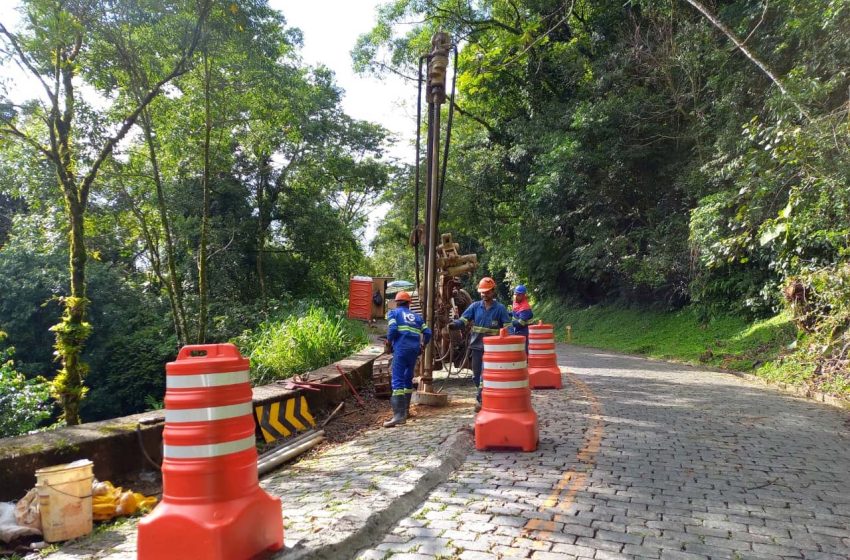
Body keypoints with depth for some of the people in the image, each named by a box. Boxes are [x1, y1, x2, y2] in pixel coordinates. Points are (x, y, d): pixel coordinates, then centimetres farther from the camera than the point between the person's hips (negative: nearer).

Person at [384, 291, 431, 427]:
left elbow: (392, 329, -9)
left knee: (397, 380, -11)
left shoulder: (393, 313, 9)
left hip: (401, 348, -5)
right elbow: (427, 333, 14)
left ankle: (399, 415, -21)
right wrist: (422, 345, 28)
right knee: (408, 379, 20)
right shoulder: (416, 316, 22)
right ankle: (405, 409, 29)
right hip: (414, 349, 5)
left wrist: (389, 341, 9)